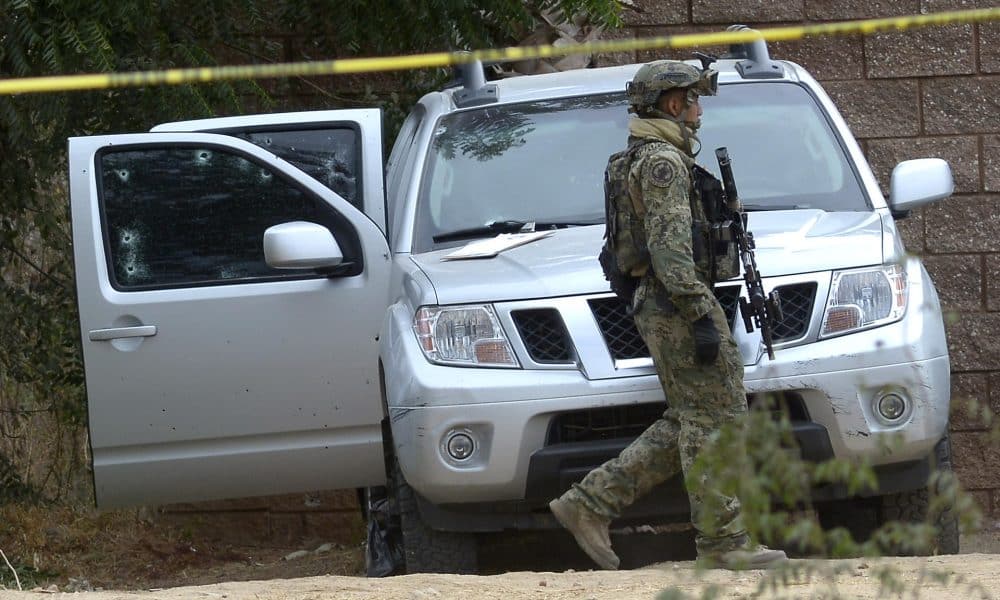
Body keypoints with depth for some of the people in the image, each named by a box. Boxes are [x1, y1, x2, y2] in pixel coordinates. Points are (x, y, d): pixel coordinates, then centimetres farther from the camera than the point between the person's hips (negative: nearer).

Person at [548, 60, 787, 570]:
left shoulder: (646, 159, 22)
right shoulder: (663, 161, -11)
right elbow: (670, 246, -20)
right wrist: (701, 316, -24)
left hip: (658, 307, 10)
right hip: (678, 304, -10)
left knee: (686, 425, 10)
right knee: (714, 420, -8)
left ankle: (589, 504, 7)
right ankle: (722, 542, -7)